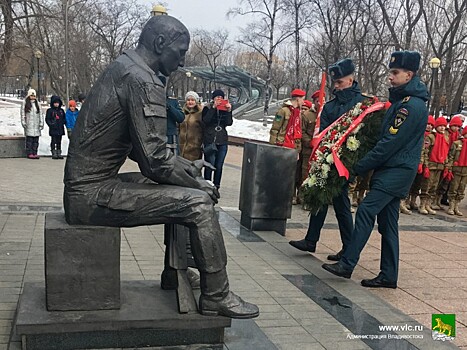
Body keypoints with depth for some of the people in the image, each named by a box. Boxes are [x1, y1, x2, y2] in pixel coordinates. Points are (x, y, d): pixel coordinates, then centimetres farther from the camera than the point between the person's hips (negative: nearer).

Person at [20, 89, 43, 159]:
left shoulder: (37, 104, 16)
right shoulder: (24, 103, 5)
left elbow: (40, 114, 14)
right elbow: (22, 113, 1)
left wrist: (41, 123, 6)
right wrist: (23, 123, -8)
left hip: (36, 124, 4)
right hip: (29, 124, -4)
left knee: (36, 140, 3)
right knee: (29, 139, -6)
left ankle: (34, 153, 7)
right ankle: (29, 153, -3)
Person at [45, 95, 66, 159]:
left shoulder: (61, 111, 12)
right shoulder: (50, 110, -1)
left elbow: (64, 118, 17)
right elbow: (47, 119, -2)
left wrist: (62, 123, -2)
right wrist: (51, 124, -15)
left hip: (60, 129, 4)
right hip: (53, 129, -4)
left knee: (59, 141, 10)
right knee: (53, 141, -3)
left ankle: (59, 153, 15)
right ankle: (54, 153, 1)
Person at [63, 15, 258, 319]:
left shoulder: (122, 67, 14)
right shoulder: (143, 81, -17)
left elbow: (142, 146, 20)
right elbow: (155, 162, -21)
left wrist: (185, 166, 13)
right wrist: (197, 184, -5)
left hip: (85, 186, 10)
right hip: (92, 195, -10)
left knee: (183, 191, 19)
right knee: (199, 202, -13)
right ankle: (217, 298, 1)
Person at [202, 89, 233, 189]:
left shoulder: (225, 108, 11)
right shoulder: (208, 108, 2)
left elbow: (229, 123, -1)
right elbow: (205, 120, -15)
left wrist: (229, 111, -12)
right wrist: (213, 108, -17)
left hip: (222, 142, 3)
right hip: (209, 141, -3)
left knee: (219, 166, 5)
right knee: (209, 165, -5)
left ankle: (216, 187, 14)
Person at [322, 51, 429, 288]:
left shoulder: (412, 106, -15)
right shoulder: (401, 101, 18)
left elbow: (390, 143, -19)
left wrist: (361, 166, -14)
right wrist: (366, 164, 10)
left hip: (397, 170, -10)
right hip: (392, 169, 10)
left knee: (366, 210, -16)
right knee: (387, 222, 9)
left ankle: (347, 264, -12)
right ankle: (388, 276, 15)